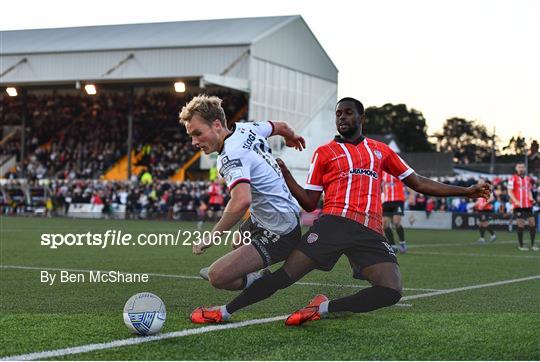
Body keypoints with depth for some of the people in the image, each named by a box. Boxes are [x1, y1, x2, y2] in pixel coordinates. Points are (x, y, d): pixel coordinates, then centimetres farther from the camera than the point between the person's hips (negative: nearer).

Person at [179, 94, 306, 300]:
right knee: (238, 243, 38)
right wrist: (291, 137, 43)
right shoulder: (245, 128, -1)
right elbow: (281, 127, 19)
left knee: (217, 277, -19)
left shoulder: (231, 156, -28)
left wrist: (212, 237, -37)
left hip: (277, 234, -11)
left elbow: (242, 201, -45)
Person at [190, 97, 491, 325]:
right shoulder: (325, 153, 16)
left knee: (392, 291, -22)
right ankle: (225, 311, -2)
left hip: (371, 232, 2)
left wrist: (465, 191, 22)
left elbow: (419, 183, 26)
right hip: (335, 222, -2)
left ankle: (324, 308, -7)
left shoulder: (381, 150, 23)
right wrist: (285, 175, -3)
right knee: (287, 274, -15)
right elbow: (310, 203, 11)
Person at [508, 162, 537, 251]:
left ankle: (532, 244, 11)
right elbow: (510, 191, -7)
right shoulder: (513, 178, -3)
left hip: (528, 205, 5)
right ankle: (521, 245, 6)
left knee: (532, 223, 2)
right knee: (521, 225, -4)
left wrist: (531, 198, 3)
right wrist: (515, 201, -20)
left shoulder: (528, 178, 14)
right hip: (518, 206, -5)